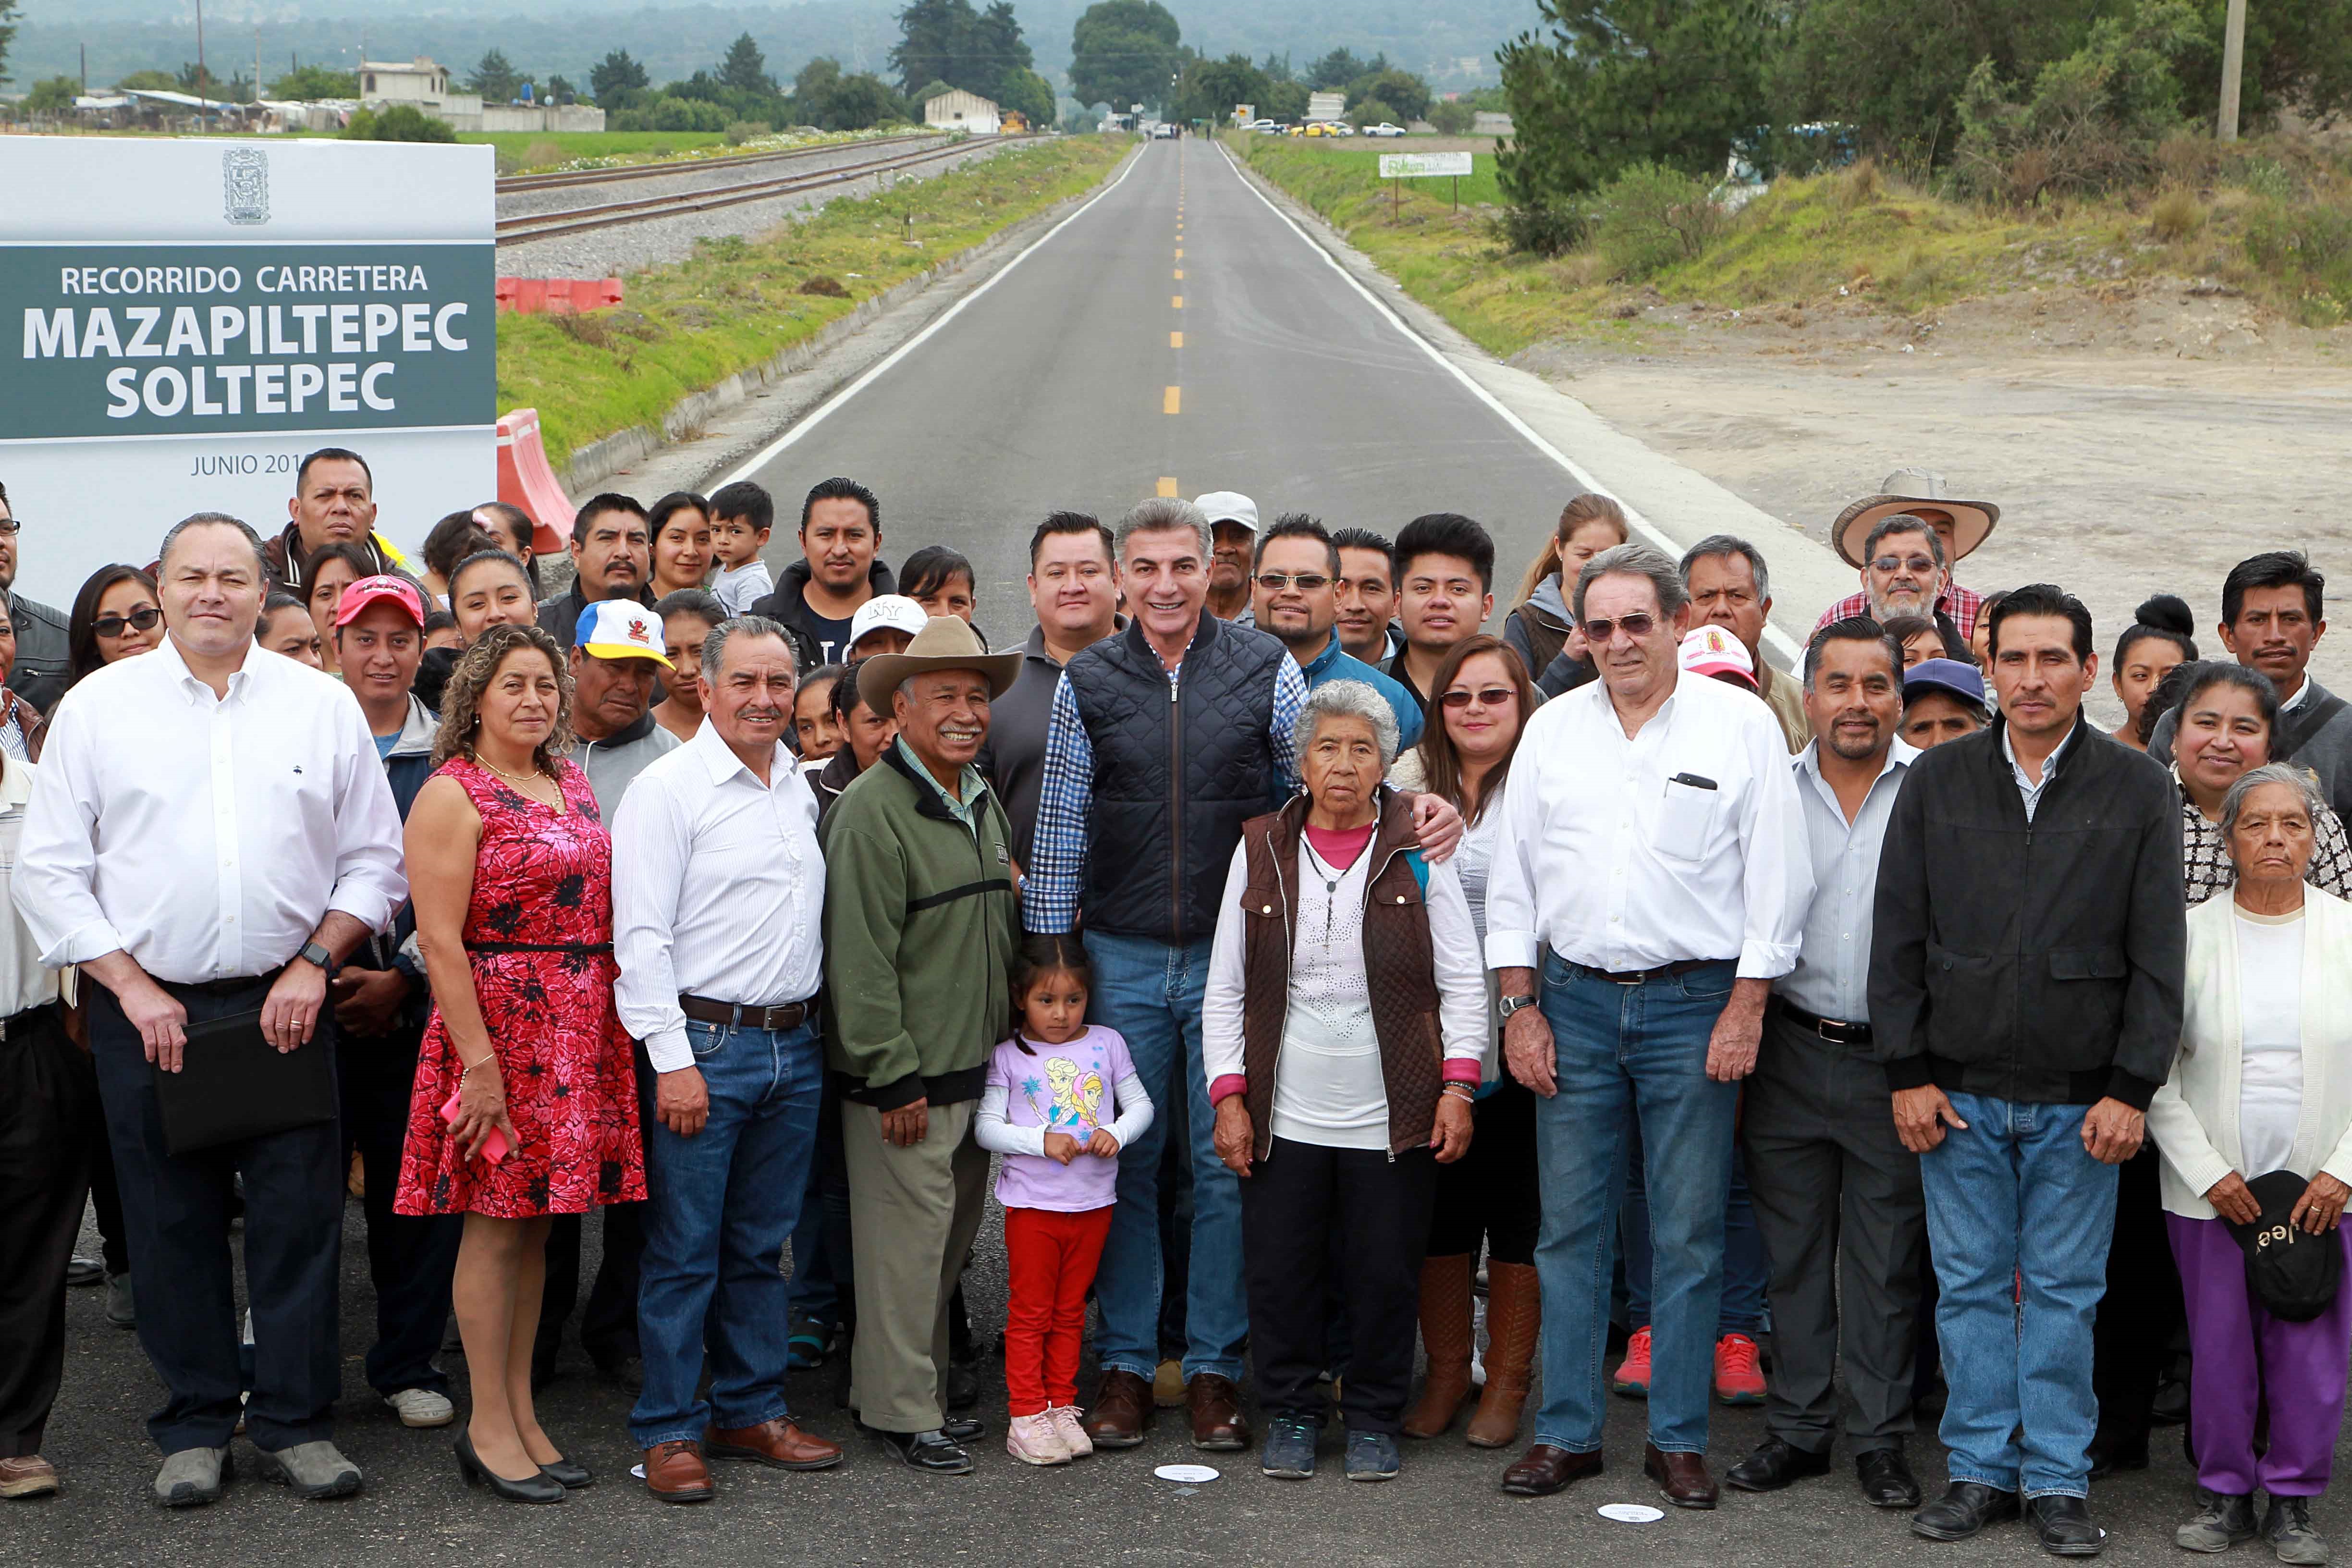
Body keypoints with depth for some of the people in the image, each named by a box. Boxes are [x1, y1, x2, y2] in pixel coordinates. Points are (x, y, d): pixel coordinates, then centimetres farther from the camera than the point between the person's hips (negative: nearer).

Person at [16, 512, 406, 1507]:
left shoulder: (323, 705, 7)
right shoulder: (98, 706, 3)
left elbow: (374, 859, 9)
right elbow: (48, 870, 1)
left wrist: (316, 961, -5)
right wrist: (131, 987, -7)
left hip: (285, 1004, 1)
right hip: (145, 1006, 0)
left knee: (299, 1217, 1)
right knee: (171, 1223, 5)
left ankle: (295, 1422, 12)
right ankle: (194, 1428, 16)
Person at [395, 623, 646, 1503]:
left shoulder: (572, 785, 14)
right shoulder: (452, 796, -8)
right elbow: (440, 941, -14)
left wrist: (616, 1025, 10)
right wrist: (479, 1062, -19)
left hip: (582, 1028, 7)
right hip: (497, 1023, -7)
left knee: (538, 1219, 10)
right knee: (496, 1222, -2)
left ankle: (521, 1413, 17)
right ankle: (489, 1428, 5)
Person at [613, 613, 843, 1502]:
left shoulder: (802, 787, 14)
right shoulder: (668, 788, -7)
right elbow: (640, 937, -12)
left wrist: (809, 1030, 14)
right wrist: (672, 1059, -17)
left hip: (795, 1048, 6)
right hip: (706, 1045, -6)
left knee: (762, 1246, 13)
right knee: (685, 1252, -2)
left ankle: (750, 1412, 22)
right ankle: (669, 1430, 6)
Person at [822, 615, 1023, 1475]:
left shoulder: (982, 799, 12)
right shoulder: (872, 810, -15)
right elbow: (860, 959, -17)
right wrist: (895, 1077, -17)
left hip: (980, 1066, 8)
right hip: (904, 1079, -8)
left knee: (952, 1233, 14)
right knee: (906, 1237, -2)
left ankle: (922, 1388, 26)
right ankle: (900, 1410, 8)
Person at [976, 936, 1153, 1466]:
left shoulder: (1106, 1045, 3)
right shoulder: (1008, 1056, -5)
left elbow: (1140, 1104, 7)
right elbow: (986, 1127, -8)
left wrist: (1116, 1133, -13)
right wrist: (1042, 1141, -21)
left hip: (1093, 1203, 3)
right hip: (1032, 1204, -3)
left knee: (1070, 1312, 12)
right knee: (1030, 1313, 2)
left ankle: (1062, 1407, 21)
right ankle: (1026, 1416, 6)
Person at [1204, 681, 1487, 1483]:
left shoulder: (1418, 850, 1)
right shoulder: (1261, 850, 6)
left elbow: (1463, 980, 2)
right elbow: (1225, 988, 8)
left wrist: (1458, 1086, -7)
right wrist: (1228, 1095, 0)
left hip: (1392, 1115, -1)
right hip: (1284, 1113, 1)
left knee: (1386, 1276, 4)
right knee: (1281, 1272, 5)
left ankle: (1374, 1420, 20)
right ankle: (1291, 1415, 21)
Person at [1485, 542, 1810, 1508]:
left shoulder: (1741, 724, -1)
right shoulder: (1553, 728, 8)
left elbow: (1775, 877, -2)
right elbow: (1513, 876, 10)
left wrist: (1745, 1008, -7)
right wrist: (1520, 1008, 4)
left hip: (1695, 1001, -2)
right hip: (1574, 1000, 3)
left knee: (1688, 1233, 2)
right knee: (1569, 1227, 5)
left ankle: (1679, 1439, 12)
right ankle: (1566, 1432, 14)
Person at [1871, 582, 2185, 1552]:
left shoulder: (2136, 795, 1)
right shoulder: (1937, 783, 4)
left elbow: (2157, 956, 0)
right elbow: (1897, 938, 5)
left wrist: (2131, 1089, -7)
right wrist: (1907, 1073, -2)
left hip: (2078, 1100, -1)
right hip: (1960, 1092, 1)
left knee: (2065, 1292, 5)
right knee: (1971, 1286, 6)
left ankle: (2058, 1480, 14)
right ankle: (1981, 1470, 16)